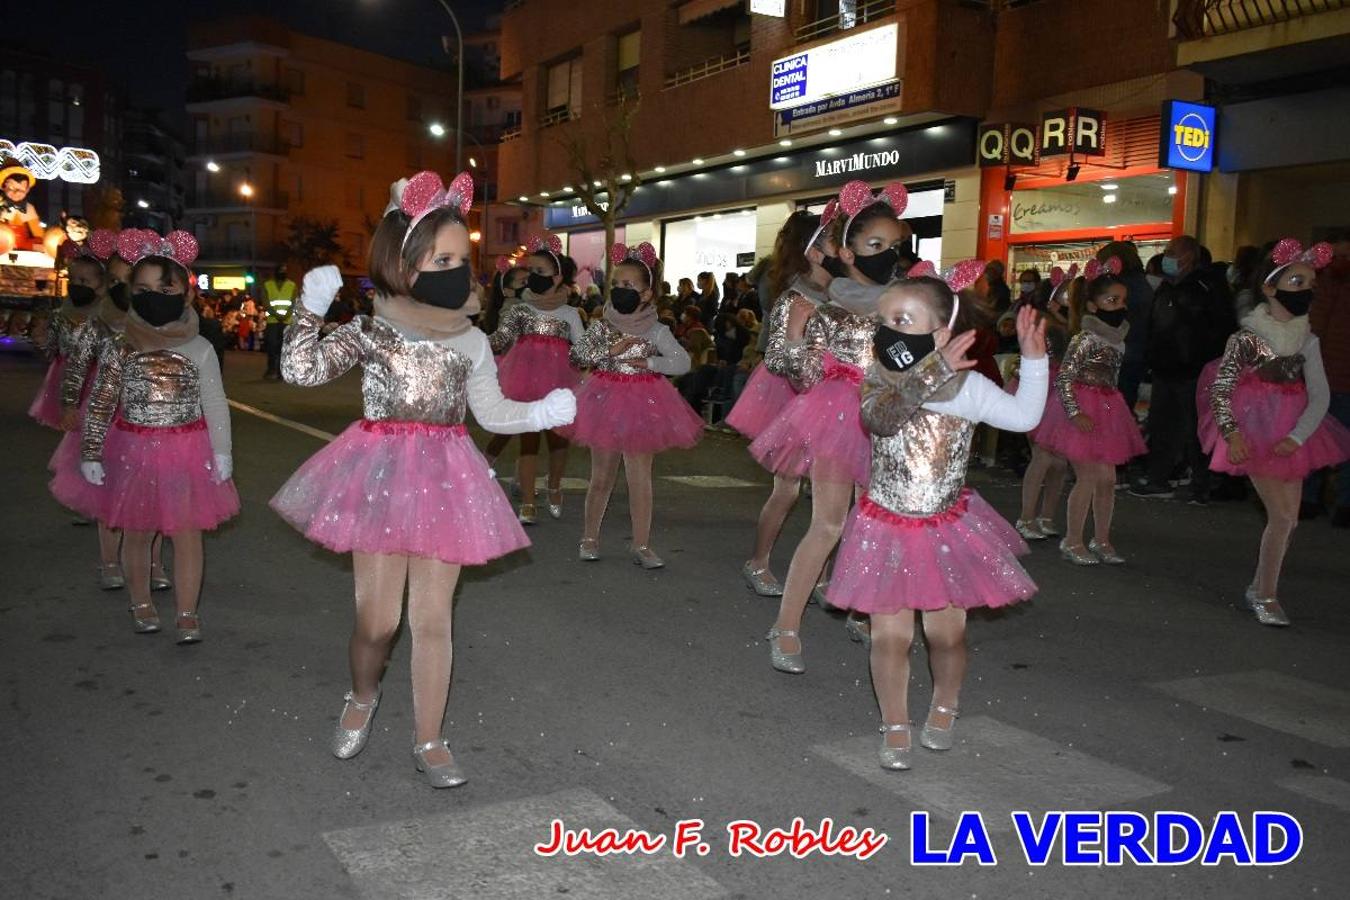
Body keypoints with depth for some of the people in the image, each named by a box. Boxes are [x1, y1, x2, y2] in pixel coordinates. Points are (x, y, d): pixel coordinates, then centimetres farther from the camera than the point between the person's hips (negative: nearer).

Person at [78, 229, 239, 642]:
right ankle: (141, 604, 31)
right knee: (136, 532, 13)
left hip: (187, 451, -1)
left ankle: (187, 613, 13)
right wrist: (91, 453, 0)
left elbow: (216, 406, 0)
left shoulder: (199, 349, -3)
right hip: (133, 450, 1)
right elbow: (99, 404, 2)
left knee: (187, 532, 2)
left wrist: (221, 453, -3)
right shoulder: (119, 348, -1)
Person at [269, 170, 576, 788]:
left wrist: (543, 412, 0)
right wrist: (311, 310, -16)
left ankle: (429, 740, 16)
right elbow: (301, 369, -9)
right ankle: (362, 697, 34)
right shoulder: (368, 331, -1)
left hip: (443, 481, 2)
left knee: (432, 617, 5)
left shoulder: (470, 342, 7)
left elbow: (492, 412, 12)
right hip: (379, 475, -2)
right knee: (377, 617, 1)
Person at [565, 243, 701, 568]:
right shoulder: (601, 327, 1)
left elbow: (683, 362, -8)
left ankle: (641, 545, 11)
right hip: (606, 401, 1)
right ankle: (590, 537, 26)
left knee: (640, 479, 3)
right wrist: (610, 351, -16)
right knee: (601, 477, 11)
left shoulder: (656, 331, -4)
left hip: (642, 406, -1)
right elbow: (576, 355, -8)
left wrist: (650, 363, -14)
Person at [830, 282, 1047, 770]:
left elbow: (1024, 416, -1)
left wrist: (1033, 360, -12)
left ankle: (945, 707, 39)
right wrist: (932, 373, -39)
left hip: (948, 527, 0)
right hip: (887, 527, 0)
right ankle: (895, 726, 23)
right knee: (890, 635, 2)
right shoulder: (879, 378, -9)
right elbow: (880, 418, -30)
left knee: (946, 634, 9)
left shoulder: (968, 386, -9)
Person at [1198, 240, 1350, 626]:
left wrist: (1297, 436, -13)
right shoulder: (1247, 338, -11)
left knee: (1288, 518, 9)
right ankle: (1265, 595, 7)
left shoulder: (1308, 340, 4)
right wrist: (1231, 432, -19)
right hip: (1256, 434, -6)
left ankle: (1259, 588, 25)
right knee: (1282, 515, -8)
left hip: (1291, 437, 6)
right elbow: (1220, 389, -10)